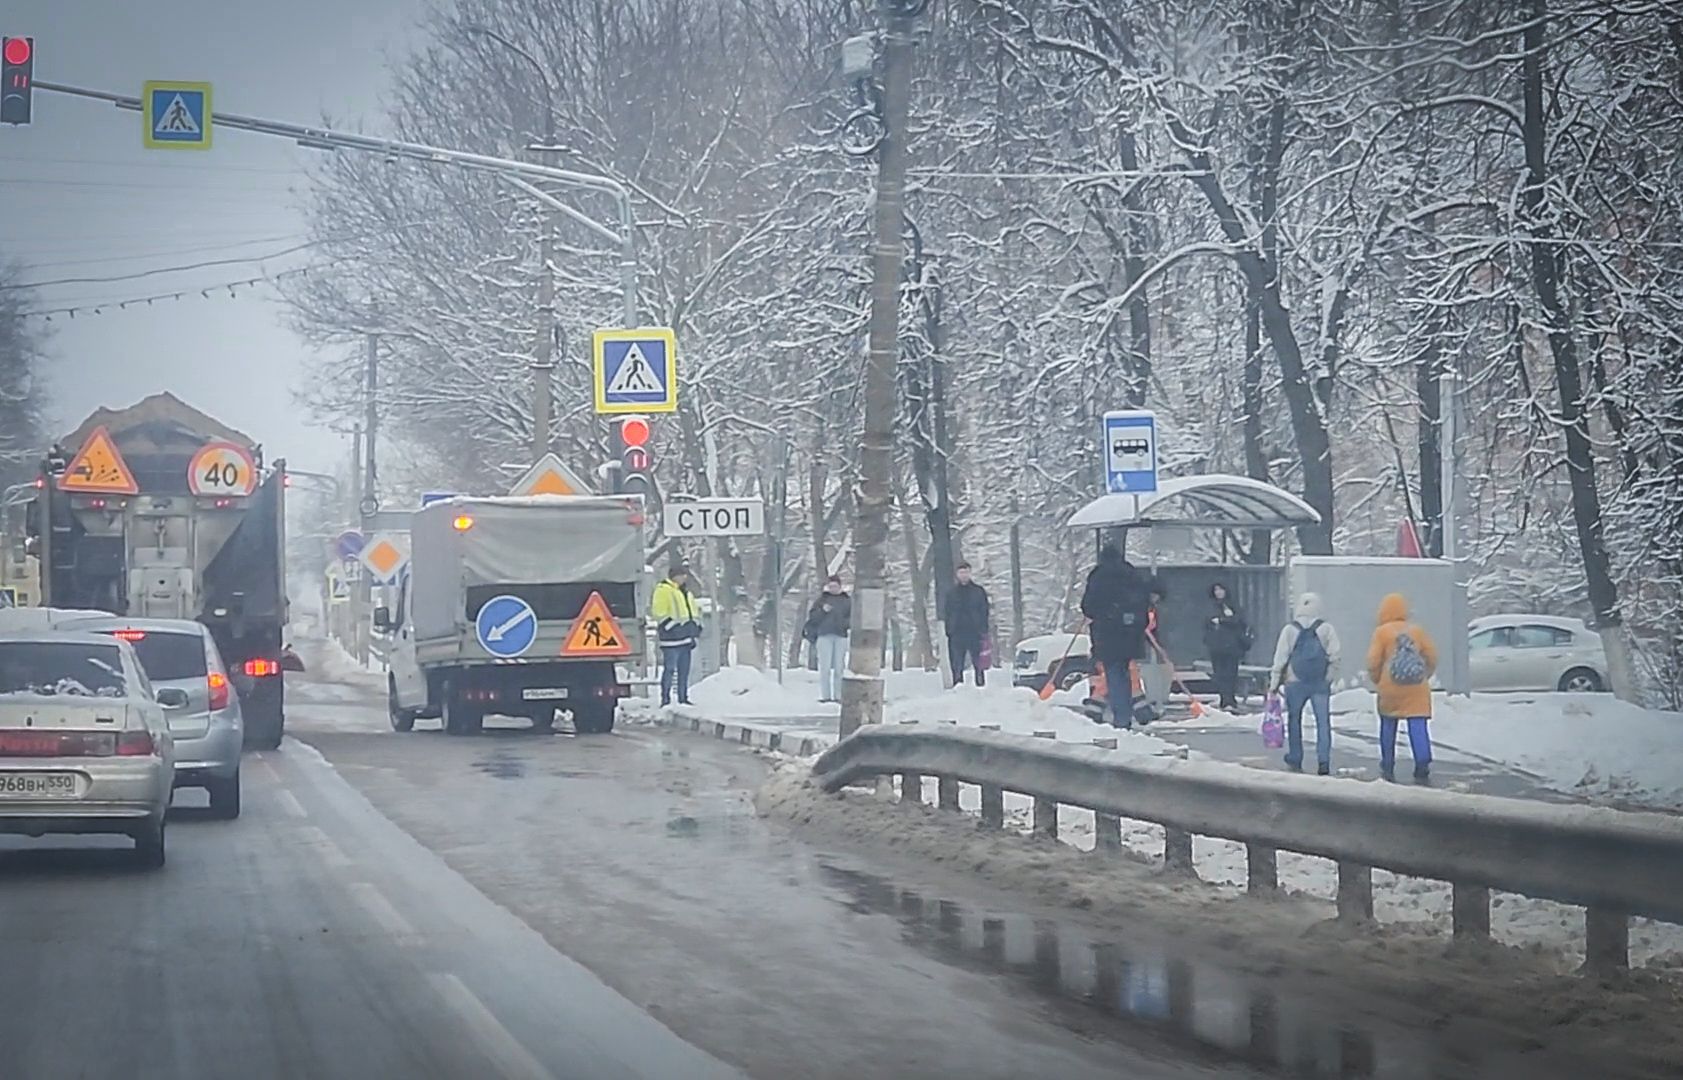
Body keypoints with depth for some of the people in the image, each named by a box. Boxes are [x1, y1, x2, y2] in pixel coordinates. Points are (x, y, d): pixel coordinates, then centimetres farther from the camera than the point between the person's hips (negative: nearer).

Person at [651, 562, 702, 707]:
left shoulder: (686, 593, 21)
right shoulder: (663, 591, -6)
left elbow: (694, 611, 27)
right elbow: (659, 613, -14)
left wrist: (696, 629, 16)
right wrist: (672, 627, -19)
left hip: (686, 638, 9)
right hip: (672, 638, -9)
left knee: (684, 669, 10)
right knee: (669, 668, -10)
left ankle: (683, 698, 15)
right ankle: (665, 699, -10)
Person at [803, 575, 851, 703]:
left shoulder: (847, 600, 11)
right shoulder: (822, 599, 10)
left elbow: (852, 618, 8)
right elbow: (812, 616, 5)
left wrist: (845, 623, -12)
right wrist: (822, 611, -12)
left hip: (841, 636, 0)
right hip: (824, 635, 0)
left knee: (839, 667, -2)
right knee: (824, 667, -4)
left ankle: (838, 695, 1)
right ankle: (824, 695, -3)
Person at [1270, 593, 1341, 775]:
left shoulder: (1289, 630, -1)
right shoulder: (1326, 629, -1)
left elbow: (1280, 658, -2)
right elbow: (1335, 654, -6)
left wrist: (1275, 683, 3)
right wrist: (1329, 675, 6)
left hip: (1295, 682, 0)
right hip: (1320, 683, 0)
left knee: (1294, 719, 13)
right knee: (1323, 721, 0)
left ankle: (1295, 761, 16)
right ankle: (1323, 762, -10)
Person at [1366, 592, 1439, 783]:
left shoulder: (1381, 632, -3)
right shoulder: (1417, 630, 7)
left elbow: (1373, 661, -7)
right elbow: (1432, 656, 7)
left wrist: (1376, 679, 11)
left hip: (1390, 689, -1)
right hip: (1417, 689, 1)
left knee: (1388, 727, 15)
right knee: (1418, 728, -4)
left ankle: (1388, 768, 20)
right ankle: (1423, 768, -15)